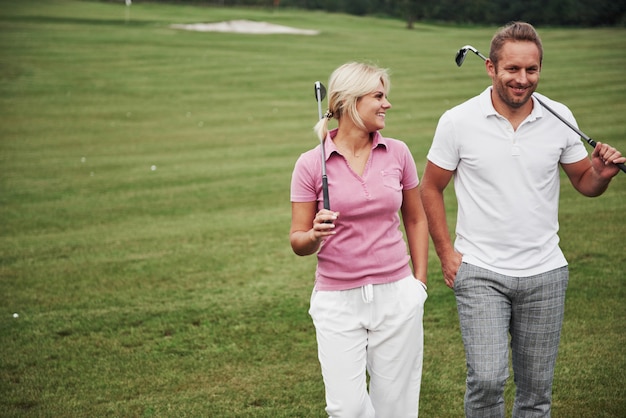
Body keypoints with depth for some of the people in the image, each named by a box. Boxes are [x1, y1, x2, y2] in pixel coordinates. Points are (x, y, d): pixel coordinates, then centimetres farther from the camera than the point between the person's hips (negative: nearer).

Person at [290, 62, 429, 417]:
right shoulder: (311, 164, -5)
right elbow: (298, 243, 0)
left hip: (396, 296, 2)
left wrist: (420, 282, 9)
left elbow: (416, 219, 15)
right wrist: (315, 235, -22)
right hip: (338, 301, -2)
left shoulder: (397, 153, 3)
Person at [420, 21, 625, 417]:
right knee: (487, 378, -15)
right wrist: (446, 252, -3)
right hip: (480, 272, -3)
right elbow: (431, 188, 3)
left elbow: (584, 183, 10)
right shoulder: (458, 121, -7)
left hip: (545, 272, 3)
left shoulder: (559, 118, 0)